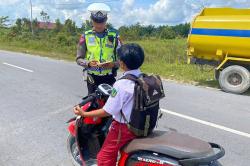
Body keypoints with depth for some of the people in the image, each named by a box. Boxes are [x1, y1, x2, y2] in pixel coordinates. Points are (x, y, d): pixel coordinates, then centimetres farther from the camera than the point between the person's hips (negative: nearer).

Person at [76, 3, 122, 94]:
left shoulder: (114, 36, 0)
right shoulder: (86, 36, 1)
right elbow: (79, 59, 2)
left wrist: (113, 64, -18)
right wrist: (88, 63, -18)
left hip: (109, 78, 0)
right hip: (92, 78, 1)